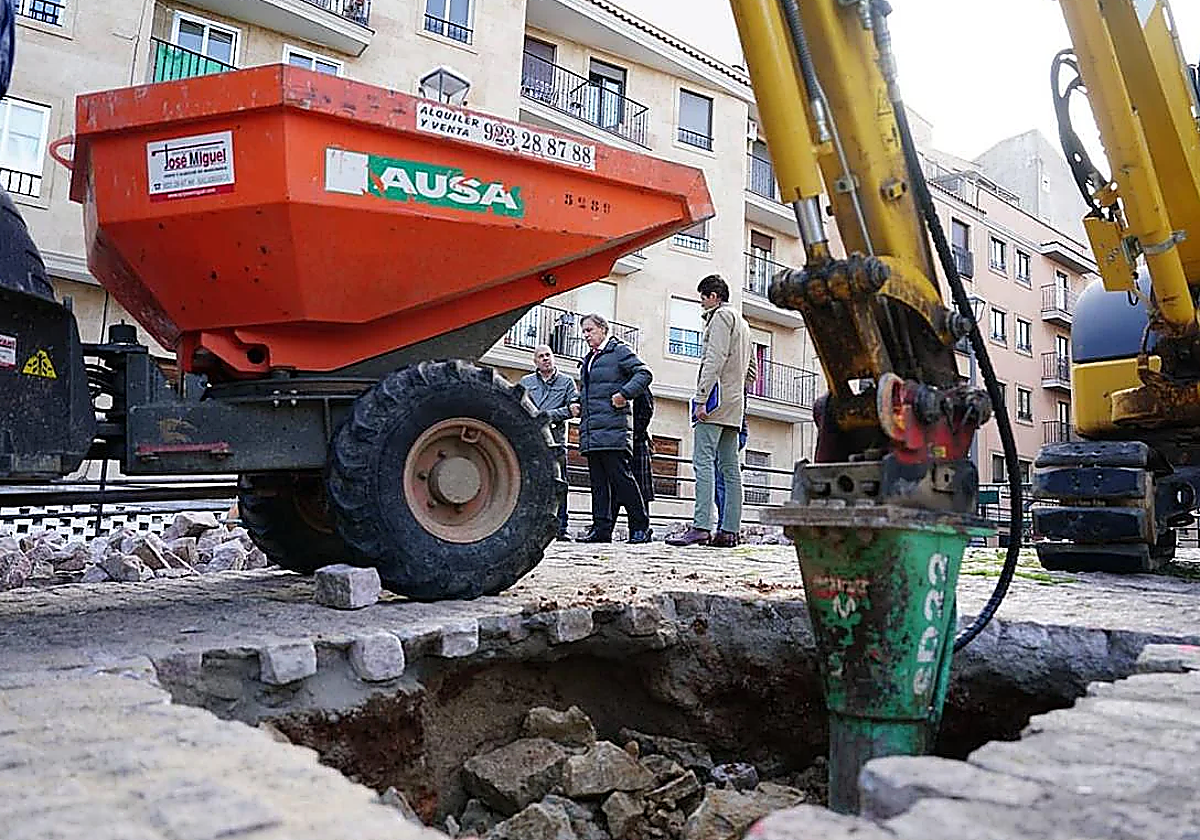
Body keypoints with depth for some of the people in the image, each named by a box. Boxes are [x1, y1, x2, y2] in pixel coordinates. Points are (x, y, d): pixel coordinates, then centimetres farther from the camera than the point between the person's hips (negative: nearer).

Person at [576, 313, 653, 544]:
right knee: (598, 481, 6)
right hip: (592, 434, 8)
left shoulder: (620, 351, 2)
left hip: (614, 430, -8)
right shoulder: (588, 360, 25)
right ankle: (601, 528, 7)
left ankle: (640, 527, 1)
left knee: (621, 477, -8)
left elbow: (644, 373, -8)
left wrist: (624, 393, -17)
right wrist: (580, 407, 18)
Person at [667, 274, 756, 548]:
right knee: (730, 467, 5)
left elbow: (714, 361, -15)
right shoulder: (743, 323, 27)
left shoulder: (721, 316, -3)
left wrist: (701, 399, -19)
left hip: (716, 403, -10)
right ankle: (729, 531, 4)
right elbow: (751, 371, 25)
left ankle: (701, 527, -21)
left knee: (703, 462, -14)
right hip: (735, 406, 10)